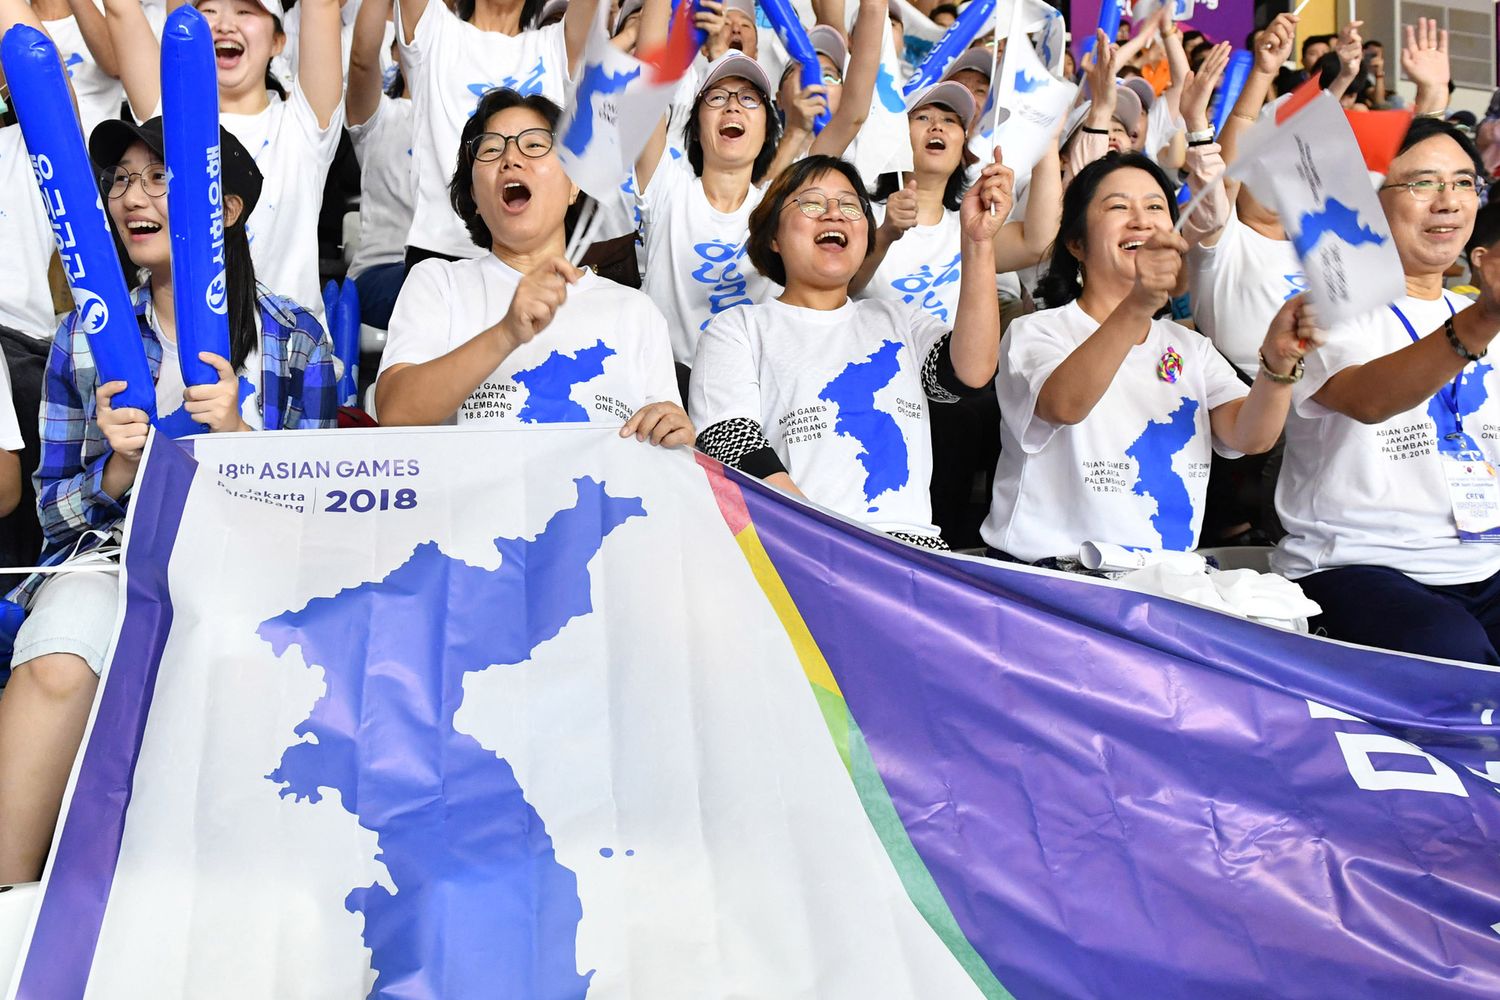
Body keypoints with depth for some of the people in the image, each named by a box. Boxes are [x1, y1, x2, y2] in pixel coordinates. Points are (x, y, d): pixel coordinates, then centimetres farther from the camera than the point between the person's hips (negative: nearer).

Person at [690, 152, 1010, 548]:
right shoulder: (737, 329, 11)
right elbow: (732, 449, -5)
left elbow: (971, 373, 3)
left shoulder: (897, 319, 23)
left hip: (911, 543, 3)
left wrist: (978, 241, -3)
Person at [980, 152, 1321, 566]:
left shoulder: (1189, 347, 17)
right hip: (1049, 573, -5)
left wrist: (1278, 361, -20)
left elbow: (1249, 437, -1)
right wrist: (1136, 307, -39)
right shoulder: (1037, 332, -1)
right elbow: (1065, 405, -25)